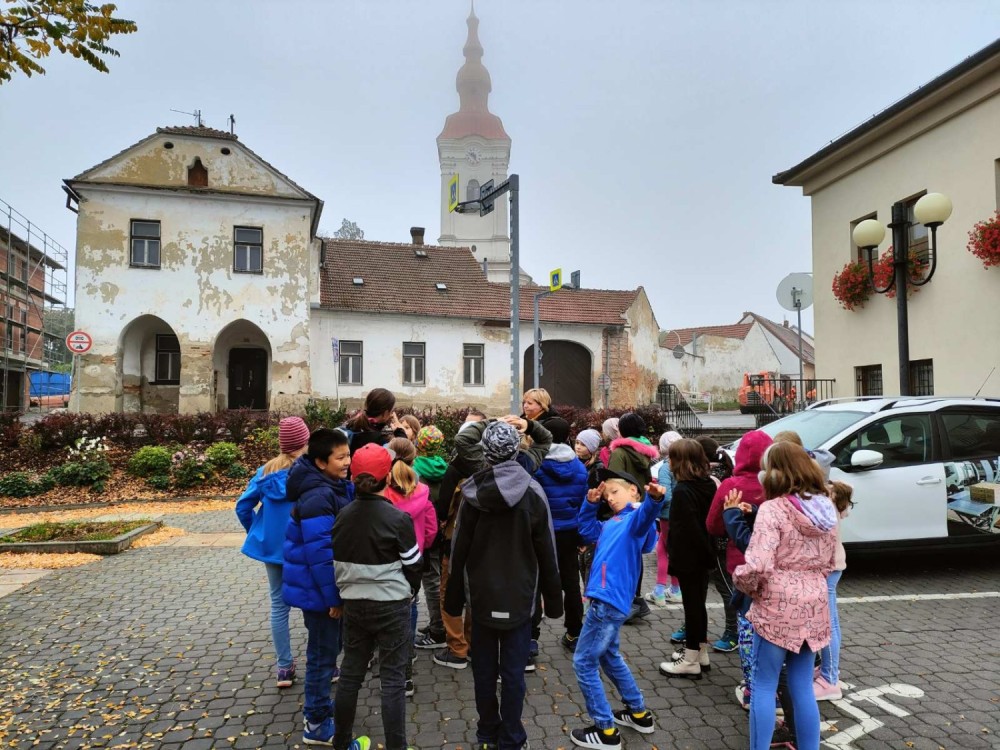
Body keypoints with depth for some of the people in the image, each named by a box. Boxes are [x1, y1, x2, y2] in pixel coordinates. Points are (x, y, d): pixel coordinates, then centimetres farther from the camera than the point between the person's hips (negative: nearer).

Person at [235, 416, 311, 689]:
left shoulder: (266, 471, -1)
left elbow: (243, 506, 2)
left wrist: (257, 532, 14)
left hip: (272, 547, 4)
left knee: (279, 605, 14)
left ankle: (284, 667, 20)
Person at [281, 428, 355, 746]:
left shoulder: (337, 487, 5)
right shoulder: (318, 497, -26)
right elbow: (320, 553, -27)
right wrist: (333, 596, -21)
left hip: (325, 585, 9)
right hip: (318, 589, -9)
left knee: (329, 648, 22)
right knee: (322, 654, 5)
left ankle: (320, 706, 40)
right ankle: (317, 724, 21)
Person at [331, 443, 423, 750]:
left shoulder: (342, 516, -4)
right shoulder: (398, 518, -16)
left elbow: (336, 563, 5)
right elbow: (412, 566, -7)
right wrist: (408, 595, 11)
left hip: (353, 606, 5)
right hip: (391, 607, -4)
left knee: (350, 673, 17)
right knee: (392, 679, 5)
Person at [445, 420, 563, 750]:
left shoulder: (473, 492, -7)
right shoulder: (532, 492, -10)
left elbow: (459, 548, -2)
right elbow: (546, 551, -5)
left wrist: (454, 595, 7)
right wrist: (552, 596, 6)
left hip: (482, 593, 1)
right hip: (519, 594, -1)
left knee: (484, 667, 14)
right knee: (513, 670, 7)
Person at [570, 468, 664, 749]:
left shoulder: (634, 519, -10)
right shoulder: (611, 524, 16)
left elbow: (646, 514, -34)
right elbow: (586, 529, 30)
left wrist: (655, 499, -55)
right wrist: (590, 504, 15)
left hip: (609, 602, -10)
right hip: (607, 600, 10)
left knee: (584, 662, 0)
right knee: (609, 656, 26)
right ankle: (639, 713, 41)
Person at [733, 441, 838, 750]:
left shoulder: (773, 509, -17)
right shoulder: (825, 509, 5)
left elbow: (758, 565, -24)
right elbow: (829, 562, 14)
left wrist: (743, 582, -5)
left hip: (776, 607, -6)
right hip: (813, 605, 6)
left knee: (764, 686, 7)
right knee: (803, 687, 17)